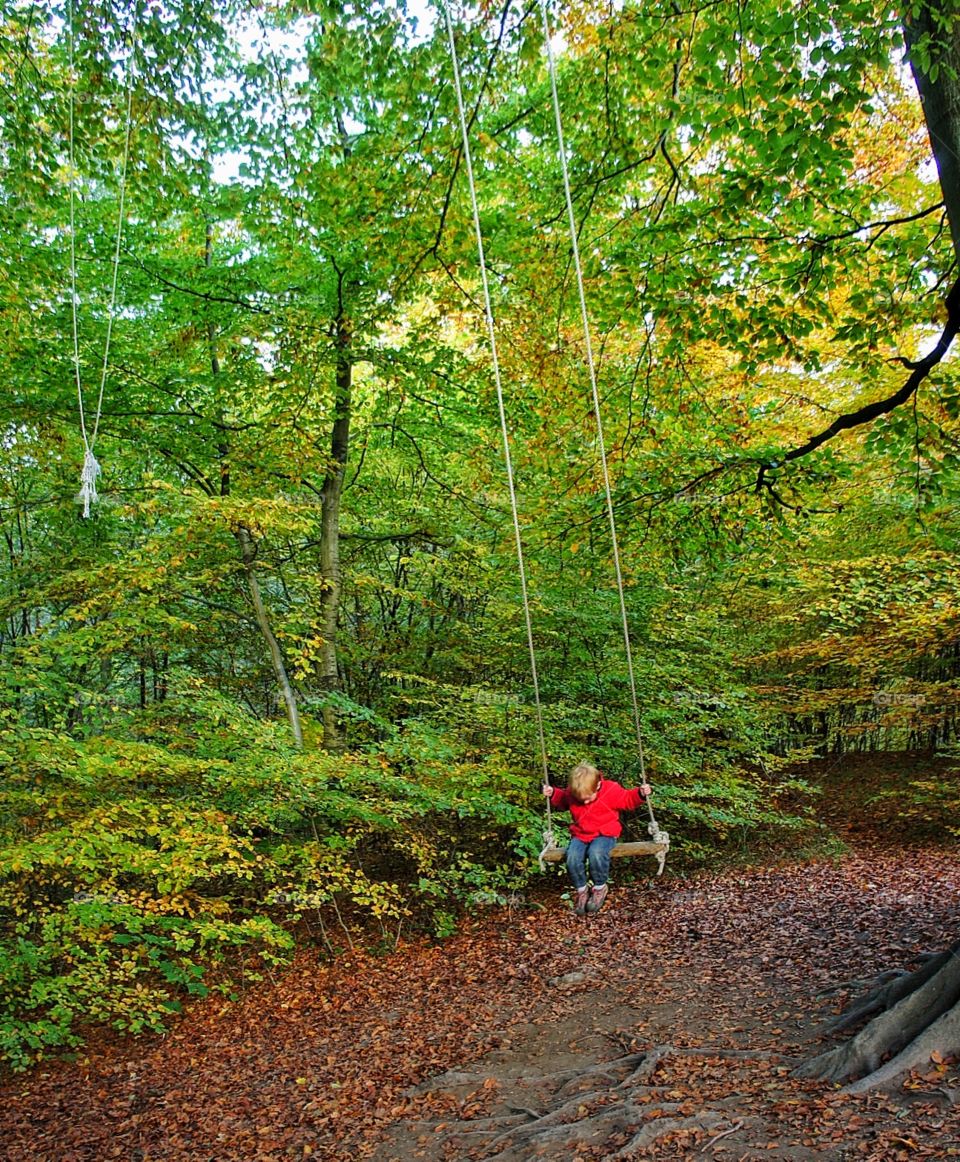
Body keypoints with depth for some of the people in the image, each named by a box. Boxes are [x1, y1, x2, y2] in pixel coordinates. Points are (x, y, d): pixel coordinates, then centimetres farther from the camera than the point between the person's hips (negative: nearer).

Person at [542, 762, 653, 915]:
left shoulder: (611, 790, -12)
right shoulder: (571, 793, -3)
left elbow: (628, 800, 3)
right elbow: (563, 802, 19)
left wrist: (640, 794, -14)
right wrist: (553, 794, 3)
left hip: (605, 834, -3)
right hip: (580, 834, 3)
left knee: (596, 854, -35)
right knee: (572, 858, -27)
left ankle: (600, 888, -7)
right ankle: (581, 890, 0)